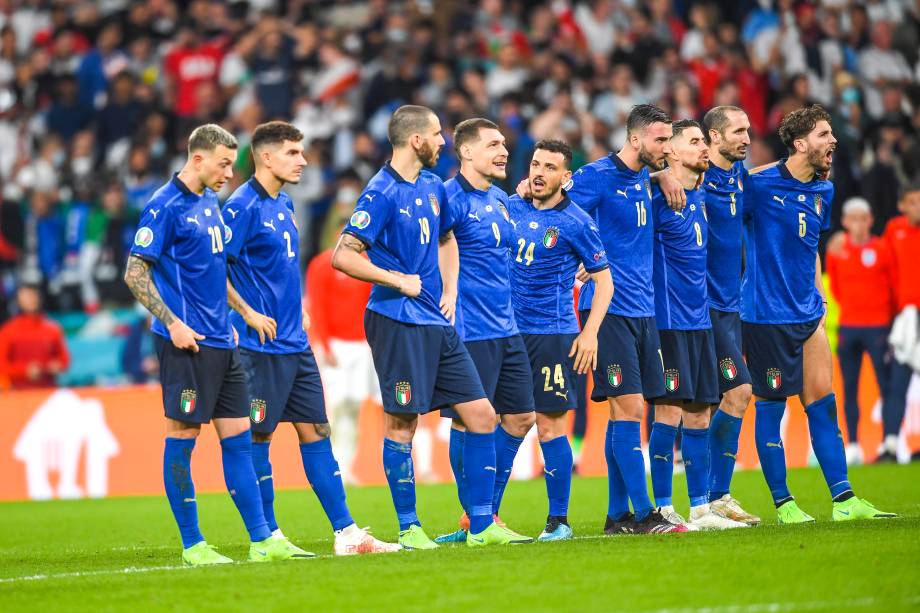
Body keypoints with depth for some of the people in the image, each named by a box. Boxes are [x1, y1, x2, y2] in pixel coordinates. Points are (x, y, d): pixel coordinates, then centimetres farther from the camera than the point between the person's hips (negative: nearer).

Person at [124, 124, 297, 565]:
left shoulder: (209, 203, 15)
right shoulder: (166, 206, -10)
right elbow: (135, 273, -13)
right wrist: (172, 322, -18)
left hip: (221, 343, 9)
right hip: (188, 343, -9)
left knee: (238, 437, 7)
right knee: (182, 437, -3)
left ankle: (261, 540, 9)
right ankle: (192, 545, 1)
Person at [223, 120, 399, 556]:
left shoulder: (284, 205, 14)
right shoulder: (243, 206, -12)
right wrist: (250, 315, -17)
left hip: (295, 344, 9)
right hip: (262, 344, -9)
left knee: (315, 432, 7)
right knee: (258, 437, -1)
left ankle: (346, 533, 8)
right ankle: (268, 537, 5)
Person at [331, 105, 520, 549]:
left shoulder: (432, 187, 13)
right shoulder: (382, 193, -11)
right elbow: (343, 255, -16)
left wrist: (449, 291, 15)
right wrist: (399, 281, -14)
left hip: (438, 324, 8)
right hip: (398, 324, -8)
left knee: (481, 415, 4)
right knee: (402, 423, -3)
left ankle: (481, 526, 8)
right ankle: (409, 529, 6)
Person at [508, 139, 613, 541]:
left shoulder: (575, 222, -4)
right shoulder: (512, 208, 8)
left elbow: (603, 279, -1)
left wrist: (590, 332, -9)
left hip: (553, 335, -4)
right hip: (509, 332, 4)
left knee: (550, 425, -5)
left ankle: (558, 521, 2)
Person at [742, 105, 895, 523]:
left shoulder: (823, 190, 10)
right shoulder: (758, 185, -13)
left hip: (807, 315, 7)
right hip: (765, 314, -7)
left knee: (823, 402, 5)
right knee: (770, 406, 1)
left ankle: (844, 500, 7)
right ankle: (783, 504, 7)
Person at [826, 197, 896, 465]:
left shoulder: (882, 249, -3)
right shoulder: (837, 249, 4)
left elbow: (895, 285, 4)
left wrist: (890, 315, 8)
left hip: (878, 326, -3)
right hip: (848, 327, 3)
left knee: (886, 387, -7)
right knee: (849, 389, 3)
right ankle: (853, 446, 6)